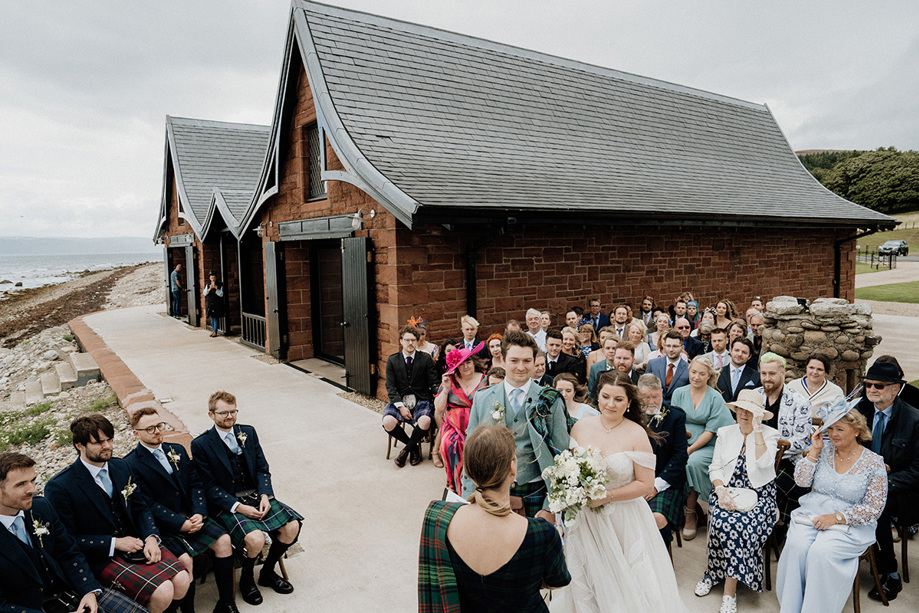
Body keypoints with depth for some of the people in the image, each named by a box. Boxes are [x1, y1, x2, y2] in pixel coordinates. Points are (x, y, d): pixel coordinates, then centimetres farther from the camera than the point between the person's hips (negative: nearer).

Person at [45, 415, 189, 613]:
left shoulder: (121, 467, 6)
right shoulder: (59, 487, -12)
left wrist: (151, 537, -8)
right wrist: (115, 543, -14)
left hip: (135, 542, 6)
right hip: (102, 558, -5)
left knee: (182, 580, -15)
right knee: (162, 592, -24)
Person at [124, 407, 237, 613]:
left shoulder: (178, 450, 11)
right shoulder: (130, 464, -8)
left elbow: (196, 484, 9)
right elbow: (148, 505, -13)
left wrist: (199, 513, -9)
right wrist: (181, 524, -18)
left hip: (191, 516, 5)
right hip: (162, 525, -5)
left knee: (223, 540, -13)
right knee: (184, 559, -27)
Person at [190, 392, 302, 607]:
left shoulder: (248, 432, 7)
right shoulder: (201, 444, -7)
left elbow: (262, 469, 9)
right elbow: (210, 487, -8)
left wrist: (265, 495, -9)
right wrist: (238, 507, -18)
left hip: (256, 496, 5)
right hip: (226, 504, -5)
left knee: (292, 526, -13)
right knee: (255, 538, -29)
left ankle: (267, 572, 13)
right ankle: (246, 579, 5)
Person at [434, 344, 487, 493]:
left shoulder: (485, 380, 6)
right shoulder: (450, 380, 9)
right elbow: (439, 408, 7)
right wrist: (446, 389, -5)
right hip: (454, 426, 1)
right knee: (450, 444, -28)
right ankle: (455, 485, -8)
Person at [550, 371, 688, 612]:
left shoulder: (637, 434, -12)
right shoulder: (581, 426, -3)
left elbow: (646, 484, -10)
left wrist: (606, 497, -18)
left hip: (623, 520, -3)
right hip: (584, 519, 3)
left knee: (624, 583, 9)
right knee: (584, 583, 12)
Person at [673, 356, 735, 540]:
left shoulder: (715, 398, 0)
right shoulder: (679, 393, 9)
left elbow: (710, 431, -6)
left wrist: (689, 450, -17)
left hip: (706, 446, -2)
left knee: (693, 462, -33)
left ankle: (691, 512, -14)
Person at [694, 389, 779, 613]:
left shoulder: (769, 434, 2)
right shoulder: (725, 433, 11)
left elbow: (764, 463, -18)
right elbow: (715, 468, 6)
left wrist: (757, 429, -16)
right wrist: (720, 490, -12)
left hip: (758, 495, -2)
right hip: (727, 491, 2)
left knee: (739, 525, -30)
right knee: (723, 520, -28)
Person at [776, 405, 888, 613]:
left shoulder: (874, 462, -1)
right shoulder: (824, 450, 8)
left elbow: (874, 508, -4)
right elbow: (801, 480, 1)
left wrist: (837, 517, -15)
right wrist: (814, 450, -4)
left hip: (850, 525, -3)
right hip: (811, 515, 3)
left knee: (820, 552, -30)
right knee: (796, 546, -26)